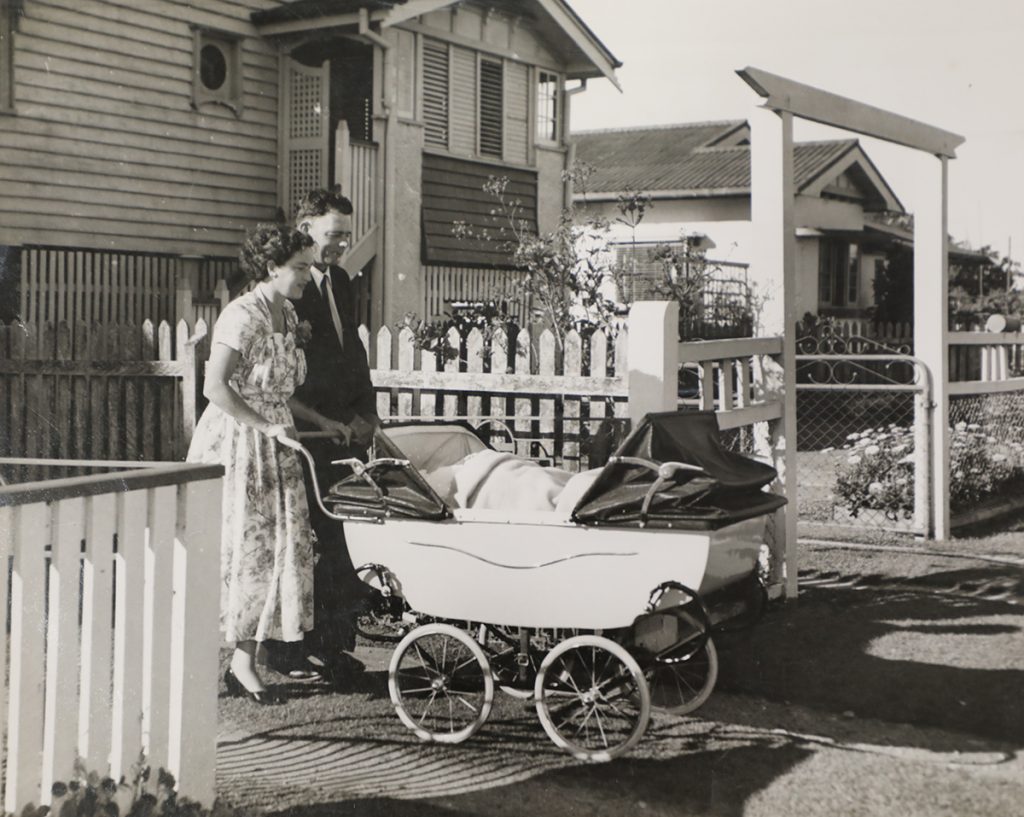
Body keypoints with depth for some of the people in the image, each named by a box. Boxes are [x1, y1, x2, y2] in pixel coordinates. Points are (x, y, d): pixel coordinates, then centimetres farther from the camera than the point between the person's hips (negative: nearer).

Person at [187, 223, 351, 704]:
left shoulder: (287, 315, 11)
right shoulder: (241, 316, -16)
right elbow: (215, 388, -23)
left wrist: (320, 421, 16)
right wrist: (266, 426, -23)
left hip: (275, 446, 8)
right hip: (236, 443, -8)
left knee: (277, 549, 5)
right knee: (235, 550, -3)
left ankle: (244, 661, 11)